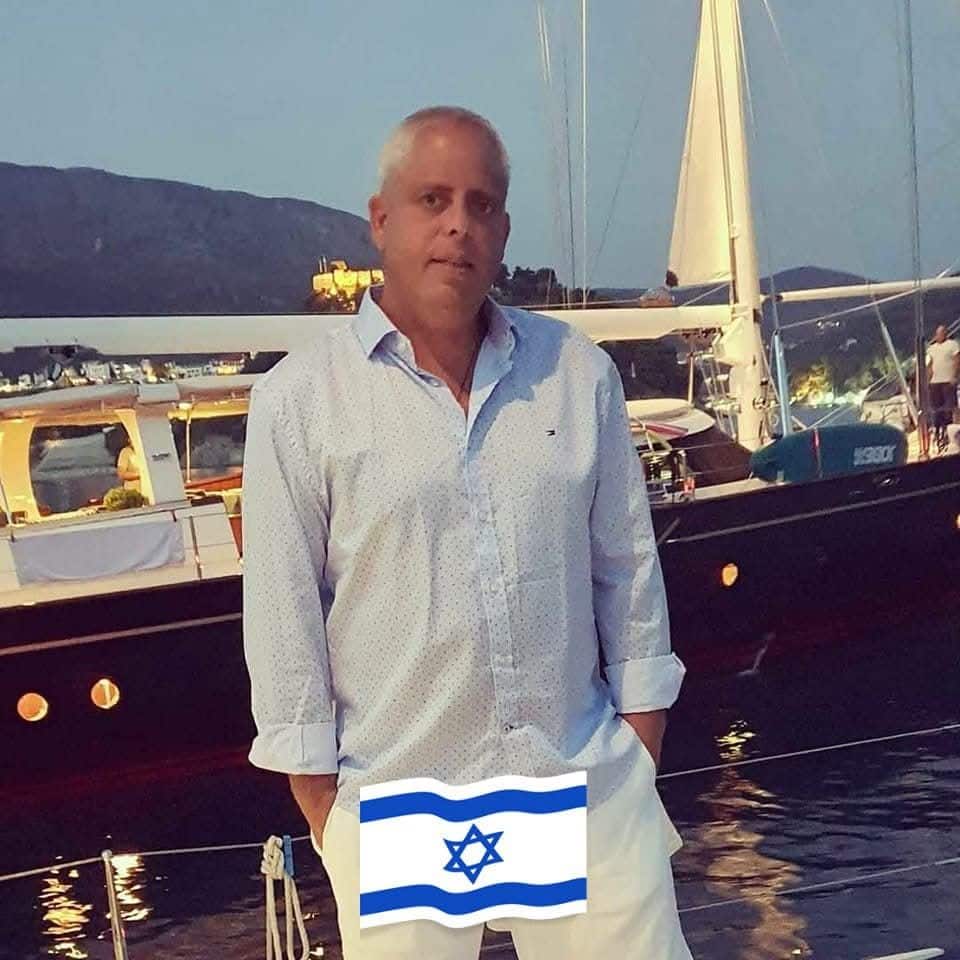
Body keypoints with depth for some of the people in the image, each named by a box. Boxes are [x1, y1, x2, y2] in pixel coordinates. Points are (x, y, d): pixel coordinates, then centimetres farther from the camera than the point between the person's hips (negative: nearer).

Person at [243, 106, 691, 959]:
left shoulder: (579, 373, 4)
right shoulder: (298, 399, -4)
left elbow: (628, 569, 9)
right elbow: (283, 616, -2)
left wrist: (642, 759, 10)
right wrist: (321, 808, -1)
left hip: (589, 788, 2)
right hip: (397, 810, -2)